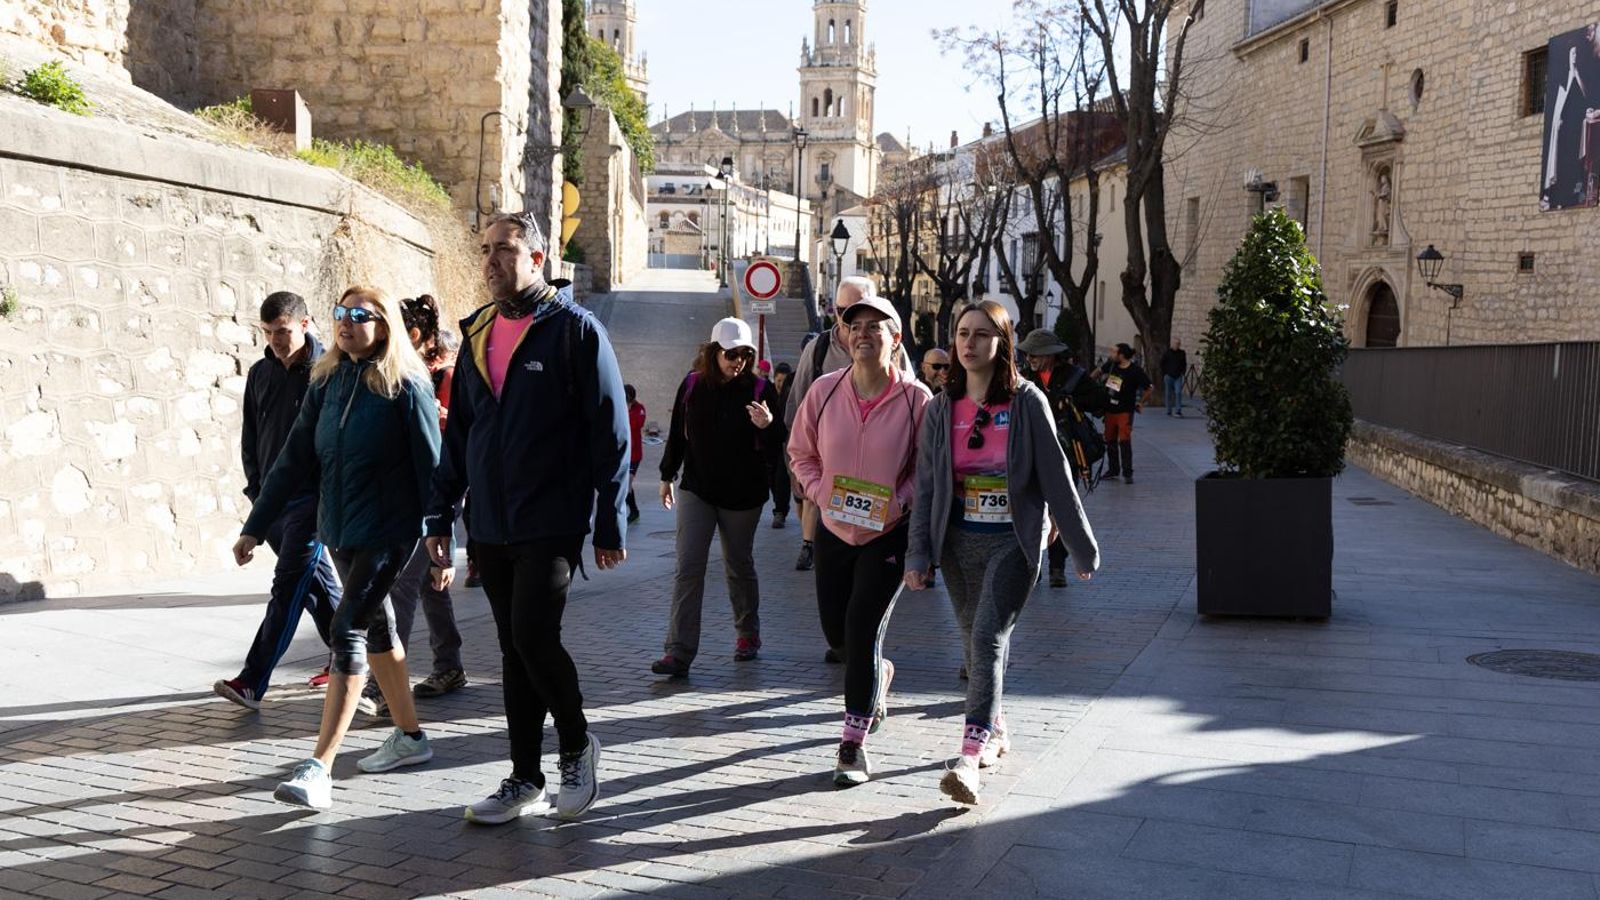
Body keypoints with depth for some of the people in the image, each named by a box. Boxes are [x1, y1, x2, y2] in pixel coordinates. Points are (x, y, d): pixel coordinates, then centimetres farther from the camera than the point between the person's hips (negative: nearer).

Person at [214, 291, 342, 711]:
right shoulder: (260, 374, 10)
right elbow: (250, 436, 17)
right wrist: (256, 487, 9)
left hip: (311, 497, -6)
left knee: (288, 585, -9)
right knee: (315, 579, 14)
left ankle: (252, 683, -11)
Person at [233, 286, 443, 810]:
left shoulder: (406, 387, -11)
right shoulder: (327, 382, 7)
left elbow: (431, 466, -11)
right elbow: (296, 458, 9)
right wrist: (256, 526, 7)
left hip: (388, 530, -7)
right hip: (339, 530, 7)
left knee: (348, 632, -14)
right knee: (376, 629, 16)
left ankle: (320, 769, -15)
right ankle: (410, 737, 32)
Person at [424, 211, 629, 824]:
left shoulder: (575, 330, -5)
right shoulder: (477, 335, 13)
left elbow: (610, 433, -7)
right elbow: (458, 433, 17)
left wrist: (610, 523, -10)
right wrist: (440, 515, 12)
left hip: (552, 524, -6)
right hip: (490, 527, 6)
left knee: (533, 636, -15)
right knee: (513, 651, 10)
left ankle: (577, 745, 11)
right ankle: (525, 781, 19)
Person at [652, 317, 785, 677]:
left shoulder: (760, 389, -7)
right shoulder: (692, 385, 0)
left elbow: (774, 451, -8)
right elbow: (677, 432, 13)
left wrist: (768, 426, -29)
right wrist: (667, 476, 18)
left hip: (742, 495, -1)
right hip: (696, 490, 1)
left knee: (739, 567, 13)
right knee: (688, 569, -7)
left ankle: (748, 634, 34)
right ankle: (679, 652, -9)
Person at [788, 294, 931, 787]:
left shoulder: (916, 398, -12)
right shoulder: (825, 389, -4)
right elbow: (802, 454, 6)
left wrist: (899, 502, -17)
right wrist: (820, 492, -9)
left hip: (888, 533, -4)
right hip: (834, 529, 4)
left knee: (863, 627, -10)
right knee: (836, 630, 14)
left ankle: (854, 744, 2)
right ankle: (878, 673, 49)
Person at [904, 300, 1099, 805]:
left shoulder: (1027, 403, -5)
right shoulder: (941, 408, 4)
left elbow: (1056, 478, -2)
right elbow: (926, 487, 6)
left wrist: (1082, 548, 1)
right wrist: (918, 554, 0)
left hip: (1014, 540, -4)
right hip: (960, 540, 4)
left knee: (987, 637, -17)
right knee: (976, 642, 12)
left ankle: (971, 756, -20)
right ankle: (995, 731, 33)